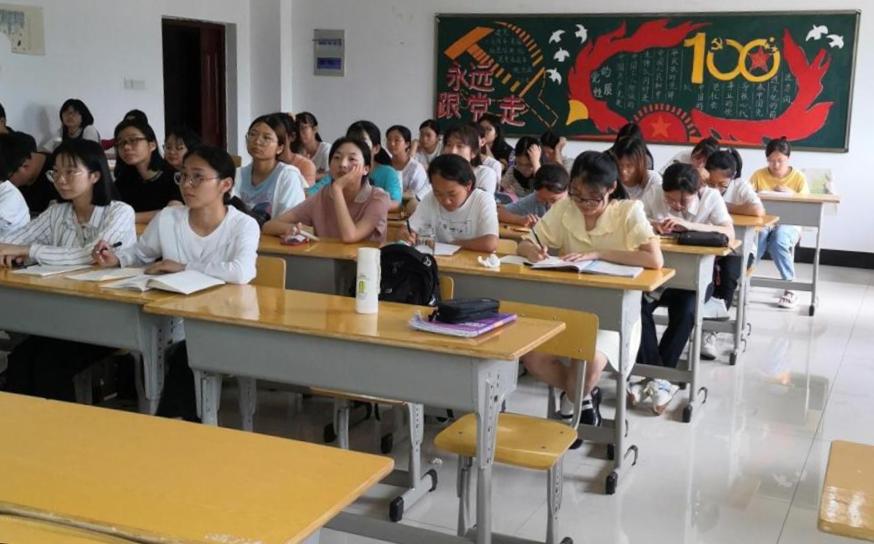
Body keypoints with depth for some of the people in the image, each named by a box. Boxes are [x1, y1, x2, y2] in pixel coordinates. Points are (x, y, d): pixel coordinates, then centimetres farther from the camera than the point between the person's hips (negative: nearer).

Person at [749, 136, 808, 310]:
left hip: (788, 223, -1)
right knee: (757, 236, -37)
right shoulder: (758, 175, 5)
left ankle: (790, 286, -21)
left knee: (778, 241, -36)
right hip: (763, 221, 1)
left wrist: (791, 195, -19)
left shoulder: (799, 177, 3)